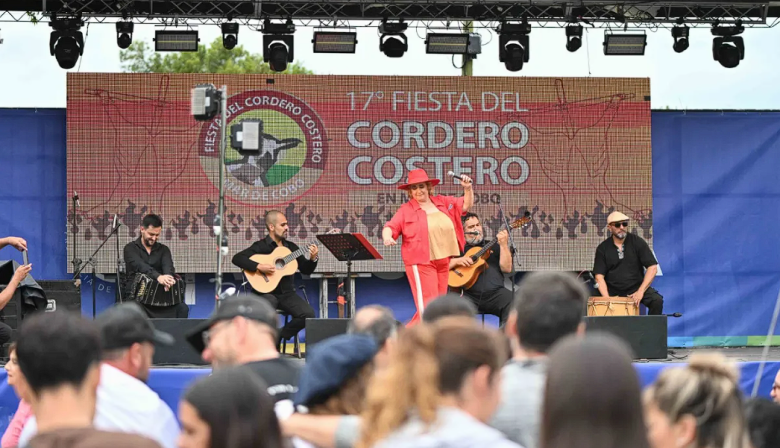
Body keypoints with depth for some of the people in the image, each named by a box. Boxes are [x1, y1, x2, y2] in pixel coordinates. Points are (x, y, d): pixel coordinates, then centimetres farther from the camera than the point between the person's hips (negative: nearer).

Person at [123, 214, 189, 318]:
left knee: (182, 308, -21)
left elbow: (168, 265, -9)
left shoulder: (163, 249, 12)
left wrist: (168, 277, -36)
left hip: (159, 294, 4)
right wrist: (158, 276, -41)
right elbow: (140, 266, -21)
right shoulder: (131, 248, 0)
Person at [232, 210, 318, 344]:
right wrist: (259, 266, -24)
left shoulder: (291, 247, 14)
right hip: (266, 292, -5)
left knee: (308, 314, -19)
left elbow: (306, 270, 15)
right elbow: (237, 258, -14)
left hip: (287, 293, 5)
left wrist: (313, 259, -5)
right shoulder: (261, 246, -3)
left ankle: (280, 336, 3)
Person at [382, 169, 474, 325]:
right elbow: (391, 227, -7)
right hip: (420, 262, -5)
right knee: (427, 304, -13)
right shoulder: (406, 210, 1)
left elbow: (466, 205, 16)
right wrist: (387, 237, -29)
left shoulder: (444, 203, 12)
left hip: (444, 261, 5)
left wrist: (467, 189, -2)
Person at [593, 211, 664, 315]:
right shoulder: (603, 248, 1)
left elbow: (652, 267, -6)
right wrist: (607, 299, -18)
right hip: (613, 292, 0)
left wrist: (640, 291, -18)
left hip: (637, 287, 0)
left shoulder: (637, 242, -1)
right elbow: (599, 276, -3)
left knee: (657, 301, -26)